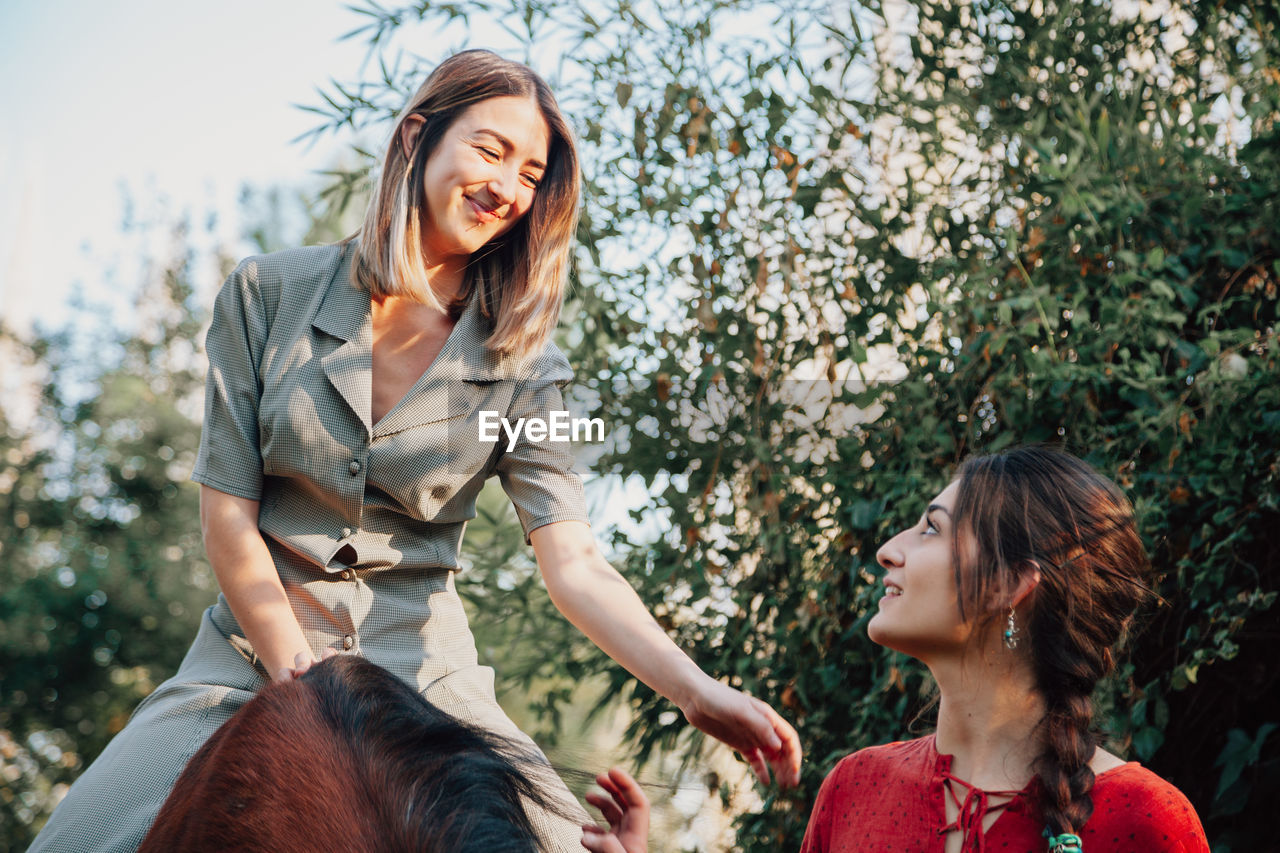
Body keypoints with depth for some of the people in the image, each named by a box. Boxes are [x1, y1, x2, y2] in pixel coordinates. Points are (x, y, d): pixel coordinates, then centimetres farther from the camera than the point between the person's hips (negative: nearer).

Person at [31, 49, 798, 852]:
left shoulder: (522, 367, -1)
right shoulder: (268, 294, -1)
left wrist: (699, 693, -27)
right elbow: (227, 513, -2)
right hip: (253, 653, 0)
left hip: (418, 666, 1)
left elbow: (575, 562, -10)